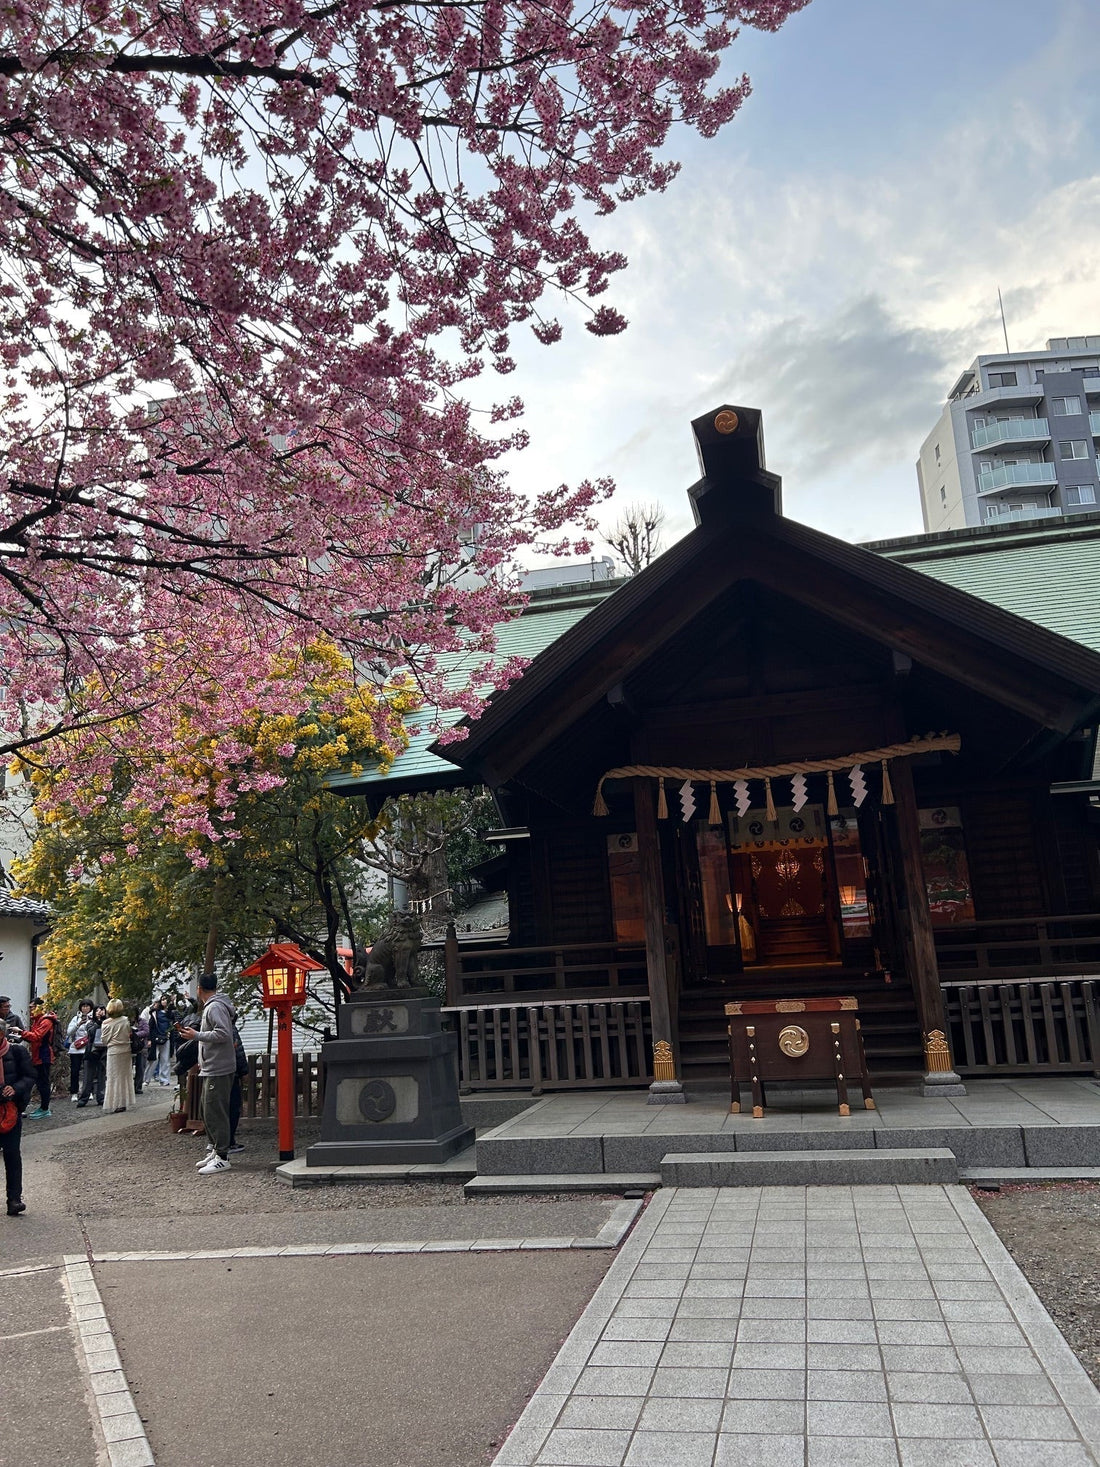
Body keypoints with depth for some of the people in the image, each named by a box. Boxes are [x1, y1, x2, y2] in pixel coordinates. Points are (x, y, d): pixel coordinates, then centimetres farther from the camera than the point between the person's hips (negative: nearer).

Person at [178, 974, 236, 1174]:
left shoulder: (215, 1007, -15)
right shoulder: (211, 1006, 17)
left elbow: (223, 1034, -25)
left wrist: (196, 1035, -19)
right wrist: (204, 1061, 24)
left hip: (218, 1070, -11)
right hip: (212, 1069, 11)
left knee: (215, 1113, -9)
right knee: (209, 1112, 16)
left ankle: (222, 1158, -6)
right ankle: (216, 1151, 24)